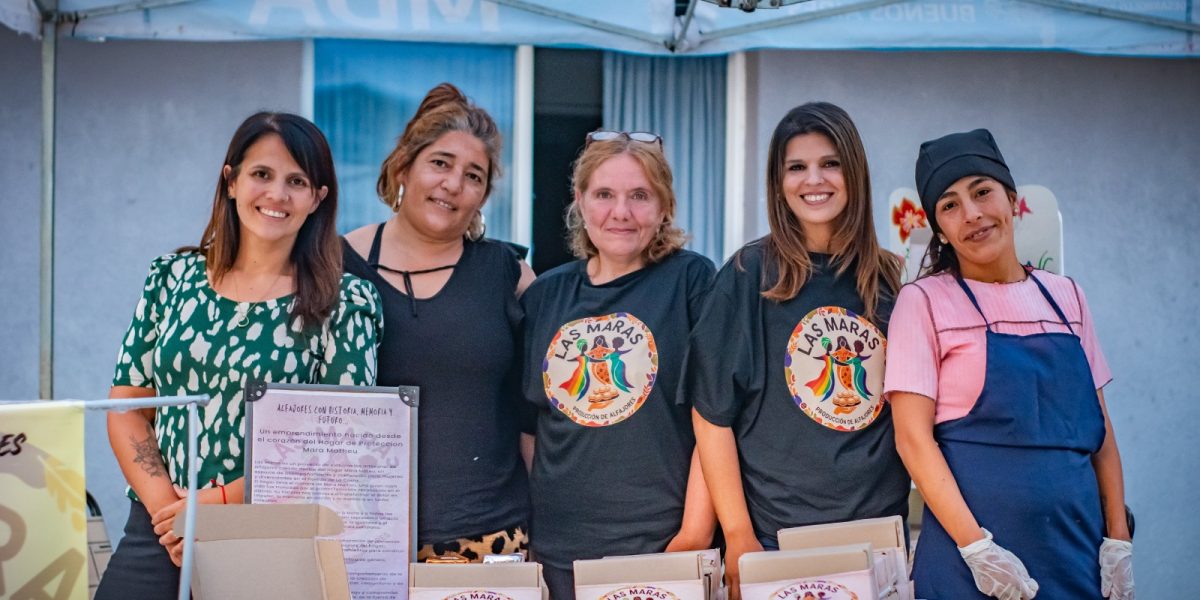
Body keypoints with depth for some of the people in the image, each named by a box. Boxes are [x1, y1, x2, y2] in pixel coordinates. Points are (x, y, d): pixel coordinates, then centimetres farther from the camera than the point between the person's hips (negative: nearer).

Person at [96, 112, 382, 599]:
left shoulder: (345, 302, -5)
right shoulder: (172, 278, 5)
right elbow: (126, 409, 6)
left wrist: (222, 500, -15)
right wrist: (164, 503, -9)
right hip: (156, 537, 3)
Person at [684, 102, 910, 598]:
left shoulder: (890, 280, 4)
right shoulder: (749, 274, -6)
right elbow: (713, 412, -8)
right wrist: (738, 535, -13)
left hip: (878, 529, 3)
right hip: (774, 535, -3)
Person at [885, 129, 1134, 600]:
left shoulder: (1066, 298, 8)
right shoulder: (924, 302, -5)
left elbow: (1100, 430, 10)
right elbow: (913, 437, -10)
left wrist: (1118, 539, 3)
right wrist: (976, 546, -16)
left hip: (1079, 542, 4)